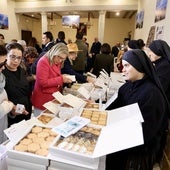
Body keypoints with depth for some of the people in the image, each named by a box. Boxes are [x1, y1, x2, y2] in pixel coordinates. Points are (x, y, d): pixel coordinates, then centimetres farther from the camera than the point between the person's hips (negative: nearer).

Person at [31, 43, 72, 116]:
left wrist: (64, 78, 2)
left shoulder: (57, 63, 8)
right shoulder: (43, 62, -16)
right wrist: (61, 79, -21)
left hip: (54, 99, 7)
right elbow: (43, 82, -23)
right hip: (43, 101, -7)